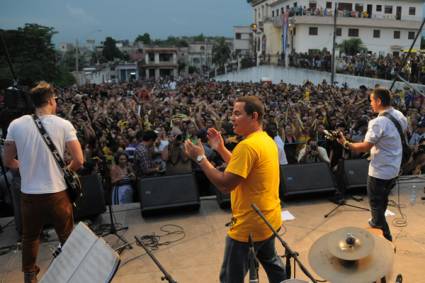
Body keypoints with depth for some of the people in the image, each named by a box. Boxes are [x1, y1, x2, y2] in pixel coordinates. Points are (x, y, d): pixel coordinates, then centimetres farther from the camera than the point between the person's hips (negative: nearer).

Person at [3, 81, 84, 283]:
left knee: (30, 237, 23)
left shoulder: (16, 125, -4)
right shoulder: (63, 125, -11)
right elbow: (78, 161, -12)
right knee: (67, 237, 16)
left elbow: (8, 162, 4)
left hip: (29, 194, 3)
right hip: (57, 192, -2)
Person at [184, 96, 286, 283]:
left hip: (249, 225, -9)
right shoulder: (267, 140, 7)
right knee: (270, 262, 29)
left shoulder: (248, 145, -25)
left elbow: (225, 184, -27)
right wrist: (220, 149, 8)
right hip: (269, 219, 10)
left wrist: (201, 158, -19)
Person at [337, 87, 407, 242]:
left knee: (376, 203, 6)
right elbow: (405, 129, 21)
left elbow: (365, 146, -27)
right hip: (394, 168, 9)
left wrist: (346, 143, -17)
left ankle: (385, 239, 15)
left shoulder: (378, 122, -27)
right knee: (383, 199, 27)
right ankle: (377, 223, 47)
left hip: (380, 171, -9)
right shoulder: (399, 115, -1)